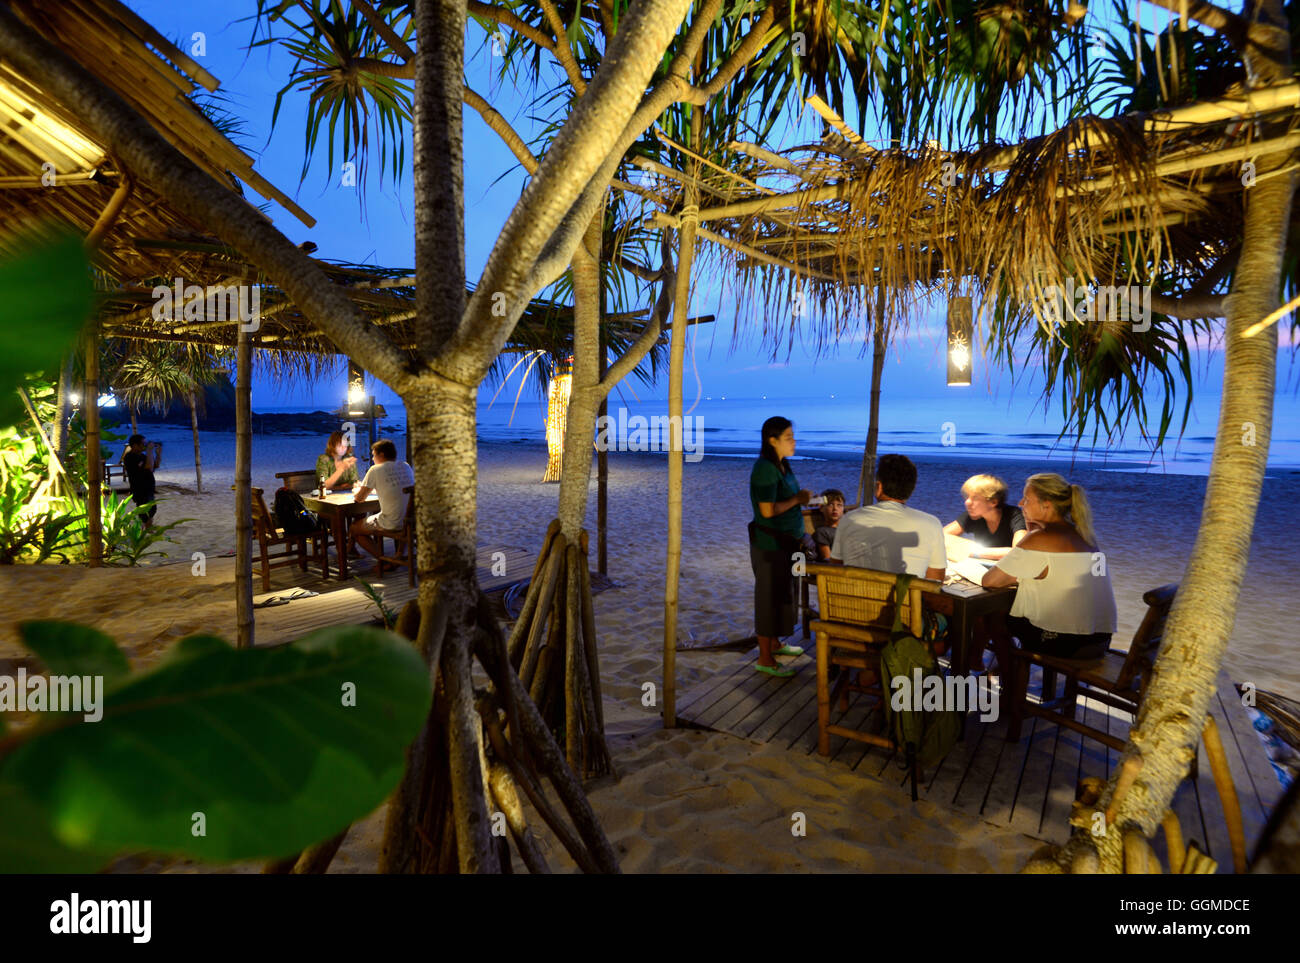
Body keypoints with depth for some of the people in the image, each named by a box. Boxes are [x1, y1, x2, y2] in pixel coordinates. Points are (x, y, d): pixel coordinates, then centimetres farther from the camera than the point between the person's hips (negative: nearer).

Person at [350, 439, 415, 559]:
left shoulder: (376, 470, -7)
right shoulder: (406, 466, 8)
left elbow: (360, 498, -1)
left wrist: (358, 492, 22)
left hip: (391, 524, -6)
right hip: (411, 521, 6)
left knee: (354, 528, 15)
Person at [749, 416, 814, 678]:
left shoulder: (781, 465, 10)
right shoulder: (765, 469, -20)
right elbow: (767, 510, -26)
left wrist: (801, 500, 6)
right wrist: (797, 499, -15)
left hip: (785, 541, 10)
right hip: (770, 544, -10)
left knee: (781, 594, 20)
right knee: (769, 597, -2)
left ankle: (774, 643, 37)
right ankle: (765, 659, 8)